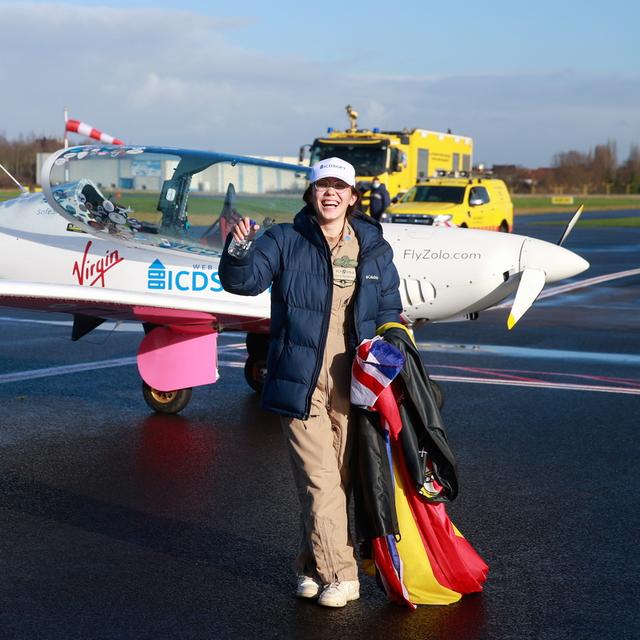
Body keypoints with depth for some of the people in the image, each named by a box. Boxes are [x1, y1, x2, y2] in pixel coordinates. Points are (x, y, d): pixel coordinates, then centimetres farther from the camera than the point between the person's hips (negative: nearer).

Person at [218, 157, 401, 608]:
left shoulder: (375, 248, 10)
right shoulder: (286, 241, 2)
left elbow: (389, 311, 17)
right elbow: (244, 281, -7)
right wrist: (239, 252, -28)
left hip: (353, 385, 3)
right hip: (302, 384, -3)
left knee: (341, 479, 9)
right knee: (319, 481, -5)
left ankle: (313, 564, 24)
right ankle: (339, 575, 4)